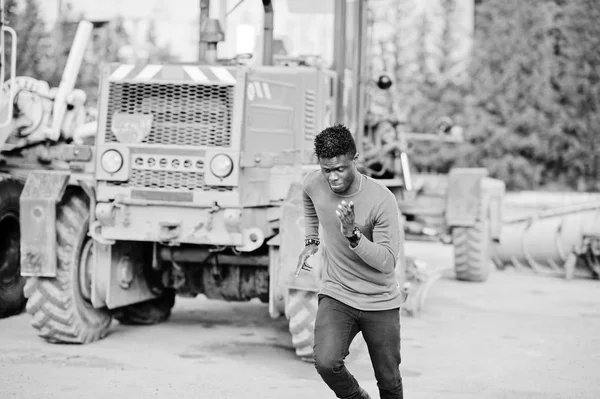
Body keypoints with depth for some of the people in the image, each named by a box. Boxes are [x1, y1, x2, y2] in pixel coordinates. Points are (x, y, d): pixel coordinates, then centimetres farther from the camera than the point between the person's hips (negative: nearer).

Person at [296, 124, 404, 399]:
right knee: (326, 363, -21)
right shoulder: (313, 184, -8)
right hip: (335, 296, 2)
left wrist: (353, 234, -34)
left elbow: (388, 262, -22)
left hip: (380, 303, -2)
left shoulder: (382, 200, -21)